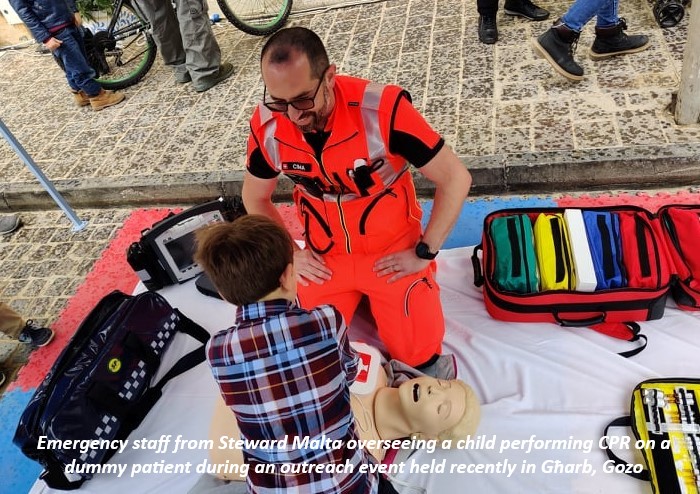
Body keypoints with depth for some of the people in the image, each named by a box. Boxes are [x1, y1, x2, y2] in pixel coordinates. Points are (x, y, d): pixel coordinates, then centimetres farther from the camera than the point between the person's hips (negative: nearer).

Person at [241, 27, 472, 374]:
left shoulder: (383, 109, -26)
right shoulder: (266, 124, -14)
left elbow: (455, 179, -18)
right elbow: (255, 197, 7)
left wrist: (424, 252, -14)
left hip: (393, 253, -2)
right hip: (324, 259, 3)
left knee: (419, 356, -5)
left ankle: (373, 298, 24)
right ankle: (357, 297, 29)